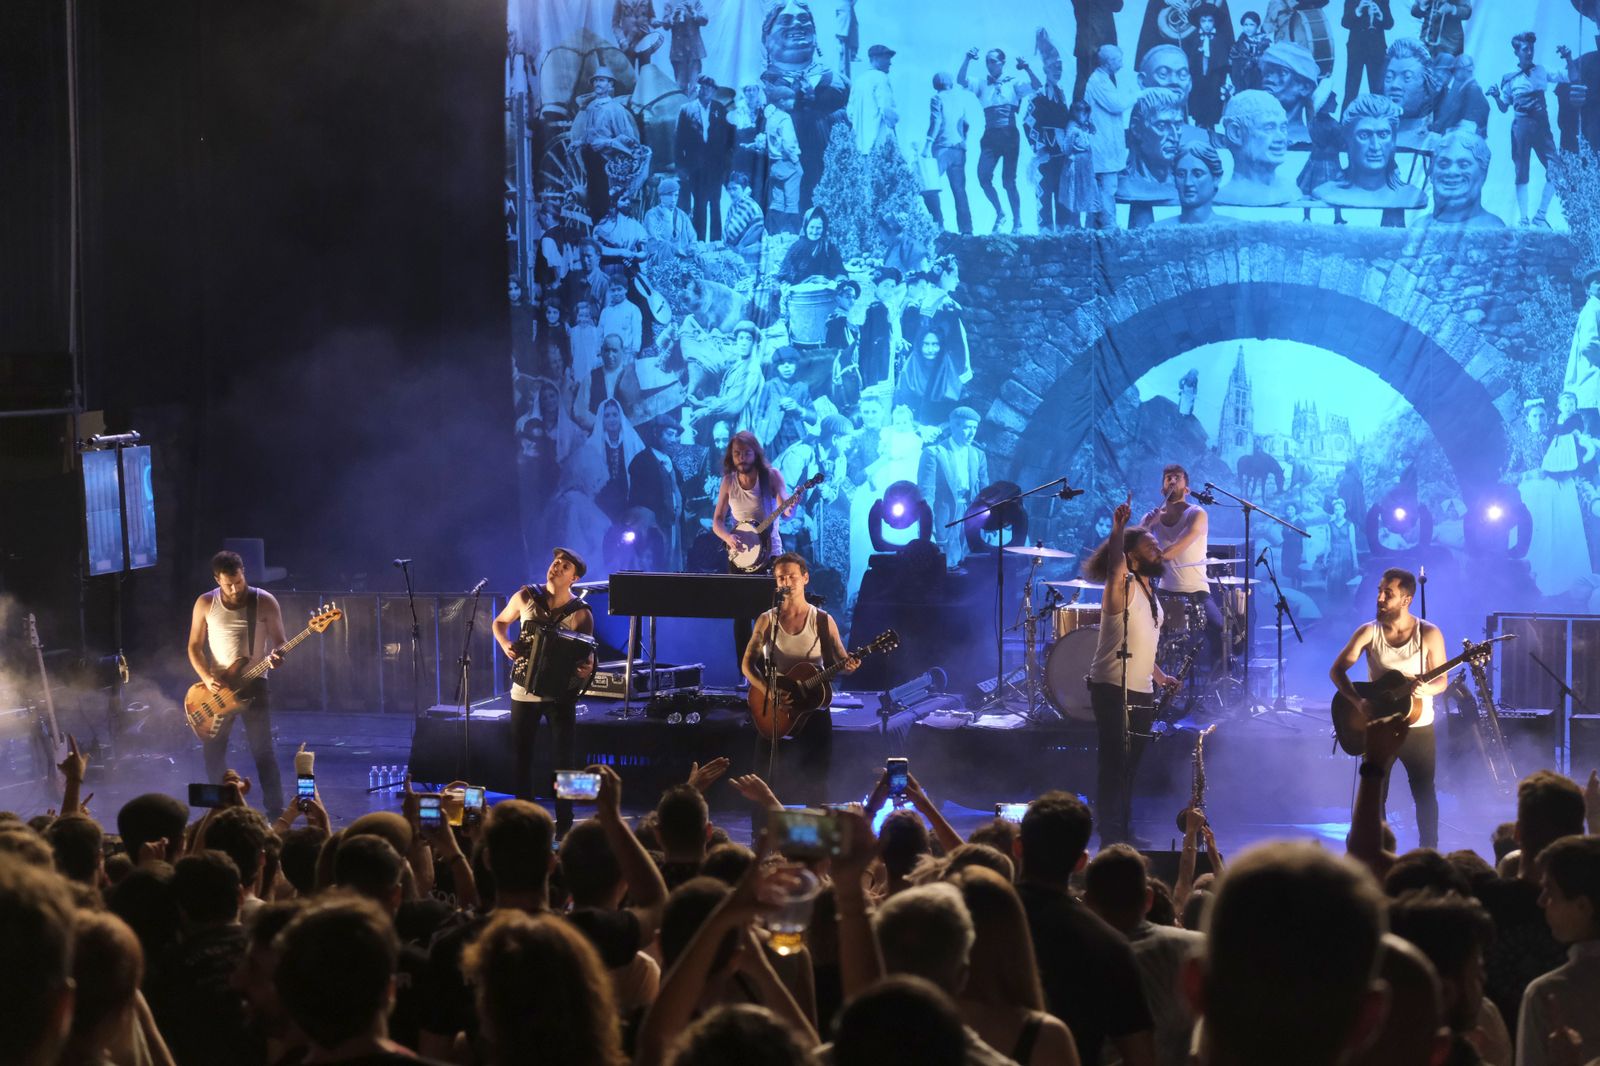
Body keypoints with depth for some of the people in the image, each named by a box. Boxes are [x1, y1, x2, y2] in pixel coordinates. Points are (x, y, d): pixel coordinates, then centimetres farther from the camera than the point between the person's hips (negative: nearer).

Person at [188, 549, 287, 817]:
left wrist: (277, 655, -24)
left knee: (262, 750, -8)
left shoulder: (264, 602, -5)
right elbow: (194, 647, 4)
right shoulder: (205, 604, -1)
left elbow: (280, 641, 0)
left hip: (253, 684, -2)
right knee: (213, 750, 7)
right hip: (217, 686, 2)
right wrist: (207, 679, -11)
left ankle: (275, 811, -2)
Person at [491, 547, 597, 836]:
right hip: (524, 692, 3)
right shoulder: (526, 597, -3)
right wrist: (505, 644, -6)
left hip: (561, 693, -2)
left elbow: (586, 655, -8)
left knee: (564, 760, -4)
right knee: (521, 758, 8)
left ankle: (564, 826, 2)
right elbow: (500, 623, 13)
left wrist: (586, 669, -31)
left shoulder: (580, 613, -9)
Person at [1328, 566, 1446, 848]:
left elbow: (1442, 680, -2)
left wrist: (1427, 689, -26)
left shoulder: (1429, 634, -7)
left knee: (1425, 794, 6)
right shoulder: (1368, 632, -5)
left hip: (1418, 727, -1)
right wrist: (1358, 701, -21)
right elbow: (1337, 670, -5)